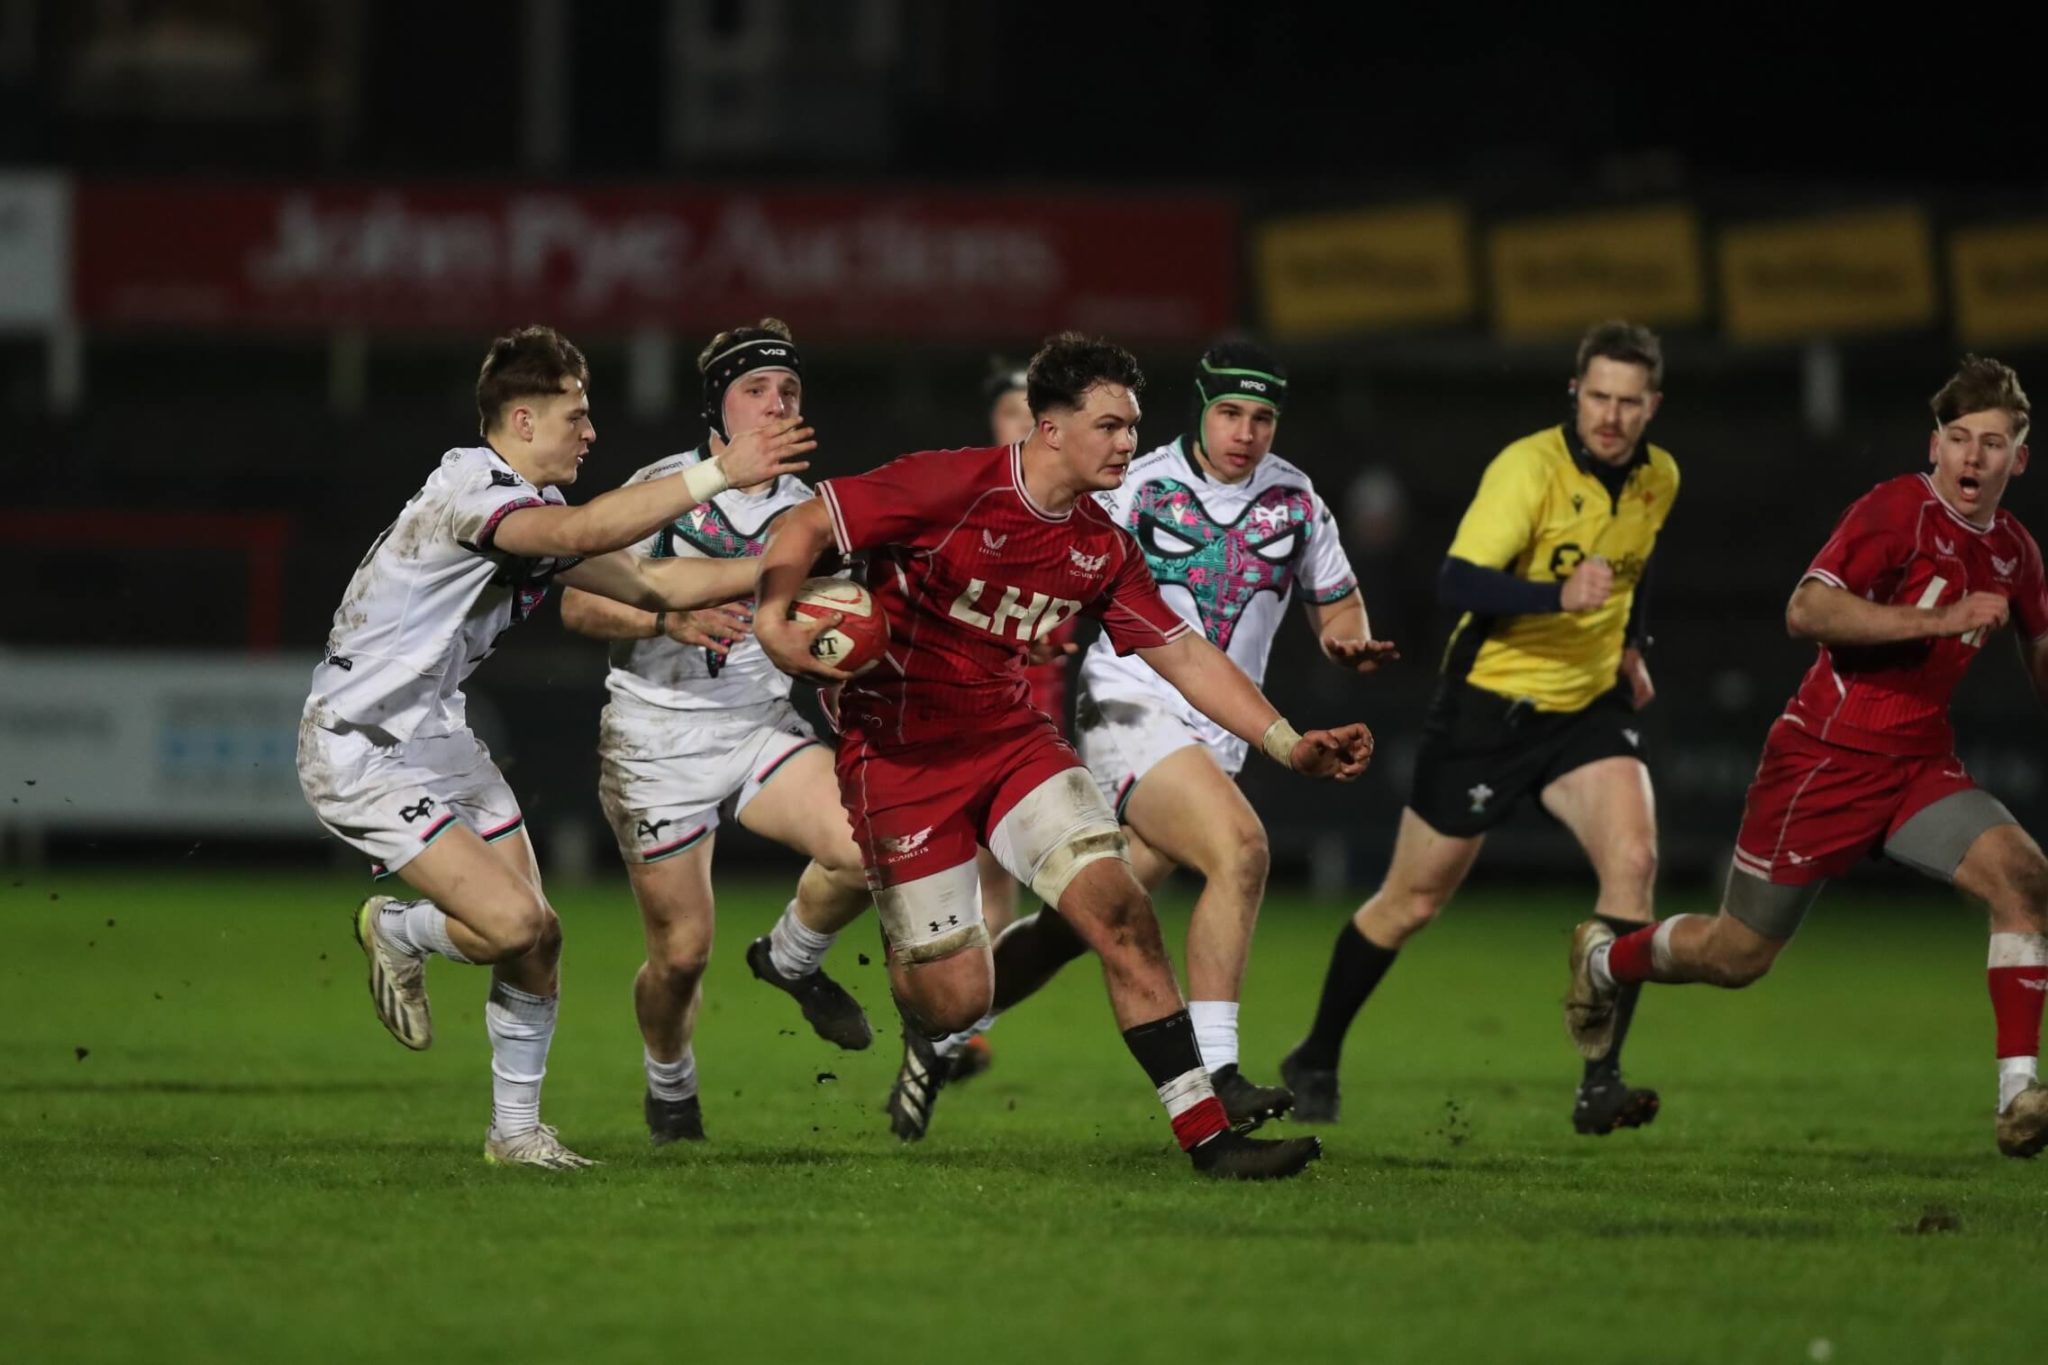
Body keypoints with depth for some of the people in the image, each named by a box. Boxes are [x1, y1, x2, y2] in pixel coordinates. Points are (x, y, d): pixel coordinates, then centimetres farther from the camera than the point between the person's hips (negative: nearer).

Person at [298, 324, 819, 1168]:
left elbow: (648, 581, 19)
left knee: (538, 937, 3)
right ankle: (394, 934, 12)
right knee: (516, 924, -20)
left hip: (435, 734, 10)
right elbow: (583, 534, -38)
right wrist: (719, 474, -41)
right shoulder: (468, 491, -21)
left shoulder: (533, 512, 11)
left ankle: (516, 1128, 17)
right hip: (359, 749, -10)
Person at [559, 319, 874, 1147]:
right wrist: (670, 617, -27)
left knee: (860, 848, -24)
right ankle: (669, 1088, 30)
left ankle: (791, 960, 8)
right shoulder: (662, 489, -7)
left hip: (761, 728, 4)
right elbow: (579, 606, -12)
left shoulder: (805, 510, 7)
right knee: (682, 952, -2)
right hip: (657, 741, -4)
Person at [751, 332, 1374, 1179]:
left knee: (1121, 911, -15)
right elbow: (805, 526, -14)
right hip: (899, 753, -5)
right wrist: (773, 615, -30)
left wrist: (1289, 744, -3)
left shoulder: (1102, 549, 2)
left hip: (1012, 738, 5)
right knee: (955, 996, -5)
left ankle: (1207, 1137, -16)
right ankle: (922, 1038, 37)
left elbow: (1180, 653, 5)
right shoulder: (952, 488, -18)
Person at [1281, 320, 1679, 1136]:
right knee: (1415, 898, 6)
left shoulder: (1659, 479, 1)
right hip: (1489, 702, -4)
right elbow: (1459, 582, -32)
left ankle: (1600, 1083, -19)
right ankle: (1316, 1060, 28)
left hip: (1590, 704, 5)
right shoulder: (1529, 469, -21)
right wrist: (1557, 596, -45)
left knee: (1632, 858, -21)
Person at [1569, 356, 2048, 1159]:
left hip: (1919, 766, 5)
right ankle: (1605, 960, 39)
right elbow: (1806, 611, -27)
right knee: (1740, 954, 6)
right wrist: (1938, 620, -32)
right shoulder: (1895, 510, -16)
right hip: (1826, 759, -5)